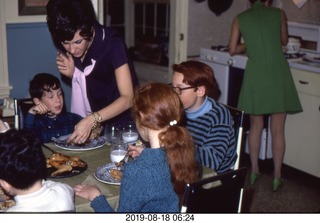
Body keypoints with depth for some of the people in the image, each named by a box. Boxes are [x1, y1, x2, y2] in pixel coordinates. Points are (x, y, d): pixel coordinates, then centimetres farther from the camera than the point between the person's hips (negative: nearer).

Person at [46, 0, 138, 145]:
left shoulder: (111, 44, -28)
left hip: (119, 115, -5)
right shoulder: (69, 46, -11)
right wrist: (70, 72, -15)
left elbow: (128, 98, -32)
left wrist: (91, 120, -44)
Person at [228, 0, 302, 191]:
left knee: (256, 126, 17)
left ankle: (254, 171, 26)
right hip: (278, 75, -1)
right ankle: (277, 176, 14)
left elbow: (233, 50, 7)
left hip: (255, 76, 1)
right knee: (277, 130, 7)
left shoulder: (240, 18, 5)